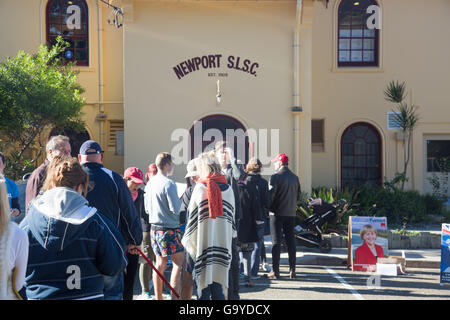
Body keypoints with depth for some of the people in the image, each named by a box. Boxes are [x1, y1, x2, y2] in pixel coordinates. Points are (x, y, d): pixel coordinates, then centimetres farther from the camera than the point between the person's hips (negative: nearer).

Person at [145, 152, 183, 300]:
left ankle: (158, 297, 16)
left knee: (160, 263, 13)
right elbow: (176, 209, -18)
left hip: (154, 228, 8)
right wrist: (181, 201, 1)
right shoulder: (168, 184, -16)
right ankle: (174, 296, -5)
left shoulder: (150, 183, 10)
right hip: (169, 229, -8)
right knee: (178, 263, -2)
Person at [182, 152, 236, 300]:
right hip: (223, 243, 3)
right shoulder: (227, 188, 5)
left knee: (203, 285, 3)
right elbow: (232, 214, 10)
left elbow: (192, 216, -3)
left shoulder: (200, 187, -5)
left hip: (203, 243, -3)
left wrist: (189, 241, 6)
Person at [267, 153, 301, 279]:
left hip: (277, 213, -5)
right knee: (291, 241, 9)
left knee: (276, 242, -2)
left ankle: (275, 271, -2)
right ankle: (292, 270, 10)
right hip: (291, 214, 5)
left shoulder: (275, 177, -10)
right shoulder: (295, 178, 8)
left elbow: (271, 194, -14)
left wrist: (269, 208, -1)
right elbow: (298, 195, 12)